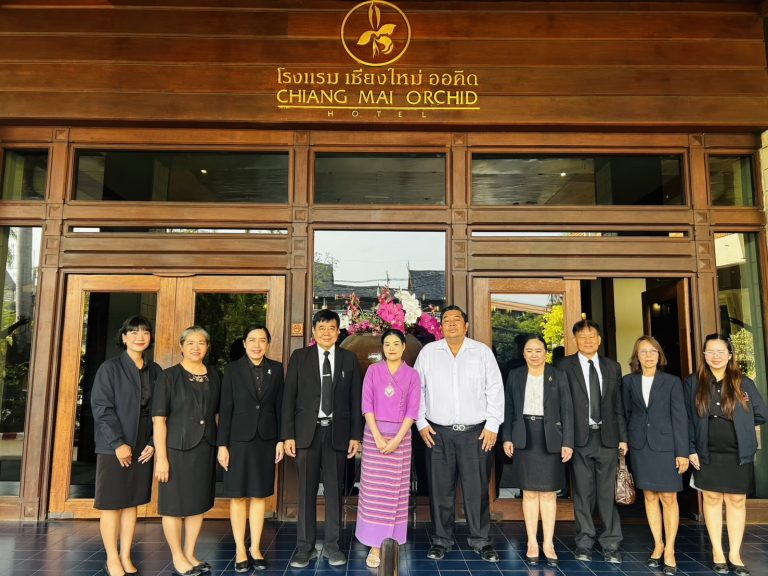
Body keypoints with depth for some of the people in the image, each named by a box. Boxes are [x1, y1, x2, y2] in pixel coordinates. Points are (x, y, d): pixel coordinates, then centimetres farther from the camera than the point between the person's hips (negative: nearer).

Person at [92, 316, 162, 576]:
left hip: (143, 446, 4)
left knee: (132, 502, 10)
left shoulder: (155, 371, 7)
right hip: (114, 446, -4)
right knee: (112, 503, 4)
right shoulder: (110, 368, -5)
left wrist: (153, 443, -2)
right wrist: (118, 443, -15)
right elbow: (101, 407, -10)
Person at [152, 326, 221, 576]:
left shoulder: (214, 377, 7)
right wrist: (161, 457, -15)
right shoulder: (170, 376, -7)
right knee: (175, 505, 6)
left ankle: (190, 554, 29)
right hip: (177, 448, -4)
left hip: (205, 449, 5)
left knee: (198, 503, 13)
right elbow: (159, 418, -10)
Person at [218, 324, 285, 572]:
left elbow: (279, 406, 5)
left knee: (260, 495, 9)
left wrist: (281, 440, 2)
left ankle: (255, 548, 20)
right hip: (239, 439, -2)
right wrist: (222, 444, -6)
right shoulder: (233, 369, -2)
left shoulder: (276, 369, 4)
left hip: (266, 439, 2)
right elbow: (225, 409, -3)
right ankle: (240, 549, 18)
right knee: (238, 495, 6)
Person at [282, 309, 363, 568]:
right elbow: (289, 397, 1)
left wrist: (355, 435, 1)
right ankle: (305, 547, 18)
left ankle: (332, 545, 21)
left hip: (337, 432, 1)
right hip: (307, 432, 0)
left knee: (334, 490, 8)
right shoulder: (299, 357, 3)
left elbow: (356, 399, 5)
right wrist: (288, 435, -4)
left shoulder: (349, 359, 6)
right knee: (306, 491, 6)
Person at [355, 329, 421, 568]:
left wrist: (396, 440, -11)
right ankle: (375, 546, 7)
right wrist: (377, 436, -12)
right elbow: (367, 405, -2)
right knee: (373, 490, 0)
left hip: (400, 434, 0)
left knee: (396, 490, 4)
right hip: (374, 433, 0)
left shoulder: (412, 375, 3)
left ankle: (391, 542, 15)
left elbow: (412, 410, -2)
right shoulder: (373, 370, 3)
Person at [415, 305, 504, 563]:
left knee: (477, 490, 5)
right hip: (438, 433, 1)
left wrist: (492, 425, -2)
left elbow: (495, 389, 2)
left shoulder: (482, 351, 2)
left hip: (476, 433, -1)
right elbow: (417, 389, 7)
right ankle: (442, 540, 23)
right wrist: (421, 423, 1)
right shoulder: (428, 352, 4)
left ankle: (481, 540, 21)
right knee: (441, 490, 8)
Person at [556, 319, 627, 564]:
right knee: (583, 493, 6)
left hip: (607, 437, 2)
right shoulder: (565, 366, 0)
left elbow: (618, 405, 11)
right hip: (579, 437, -2)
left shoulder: (613, 367, 10)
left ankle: (611, 544, 17)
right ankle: (585, 542, 18)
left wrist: (623, 437, 7)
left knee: (608, 492, 6)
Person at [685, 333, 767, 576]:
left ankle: (735, 555, 17)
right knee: (712, 500, 6)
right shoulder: (693, 383, -1)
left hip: (738, 454, 1)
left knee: (737, 501, 6)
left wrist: (738, 423, 5)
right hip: (707, 454, 0)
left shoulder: (743, 383, 0)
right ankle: (717, 553, 17)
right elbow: (687, 419, -1)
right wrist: (691, 449, -5)